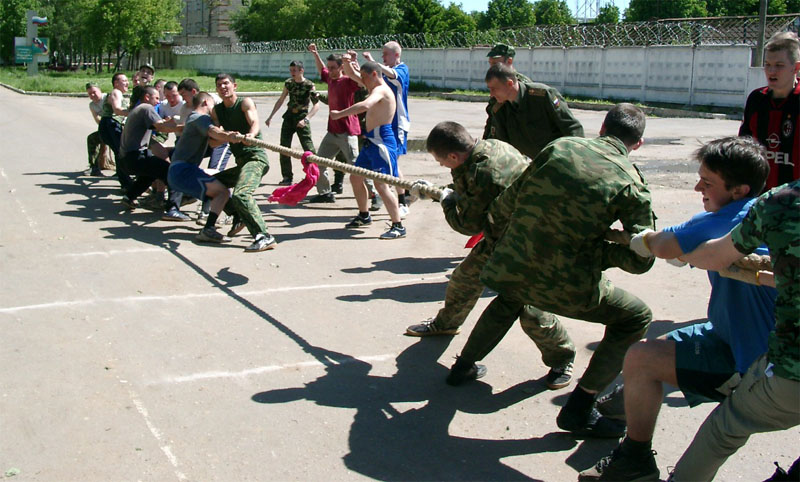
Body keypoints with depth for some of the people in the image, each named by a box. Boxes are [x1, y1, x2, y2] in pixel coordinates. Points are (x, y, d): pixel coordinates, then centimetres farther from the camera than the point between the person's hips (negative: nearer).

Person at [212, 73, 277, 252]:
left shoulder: (245, 102, -2)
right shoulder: (217, 111, 16)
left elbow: (255, 123, -21)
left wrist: (251, 134, -44)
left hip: (256, 158, -9)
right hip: (241, 163, 9)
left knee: (240, 194, -30)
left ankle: (264, 237, -36)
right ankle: (239, 217, 23)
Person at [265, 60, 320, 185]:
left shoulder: (309, 85, -10)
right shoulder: (288, 83, 5)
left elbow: (316, 105, -16)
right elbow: (281, 100, 16)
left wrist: (306, 119, -28)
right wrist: (270, 117, 13)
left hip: (302, 119, -5)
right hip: (289, 117, 5)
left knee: (309, 149, -8)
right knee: (284, 148, 1)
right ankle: (287, 177, 9)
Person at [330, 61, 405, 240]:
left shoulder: (381, 90, -15)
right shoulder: (376, 90, 18)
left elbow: (365, 105, -35)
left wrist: (340, 114, -31)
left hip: (382, 141, -11)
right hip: (372, 141, 11)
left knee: (380, 184, -17)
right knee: (355, 177, 18)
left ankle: (398, 227, -14)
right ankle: (364, 216, 33)